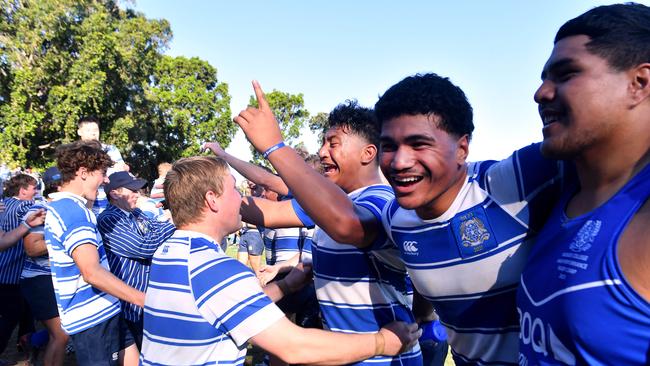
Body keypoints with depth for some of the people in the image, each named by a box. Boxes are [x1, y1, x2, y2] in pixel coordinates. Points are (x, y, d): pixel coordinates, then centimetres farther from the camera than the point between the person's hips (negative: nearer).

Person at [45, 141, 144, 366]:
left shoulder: (61, 207, 13)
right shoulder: (73, 210, -20)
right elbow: (93, 273, -29)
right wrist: (144, 300, -29)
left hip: (103, 311, 10)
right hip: (92, 315, -10)